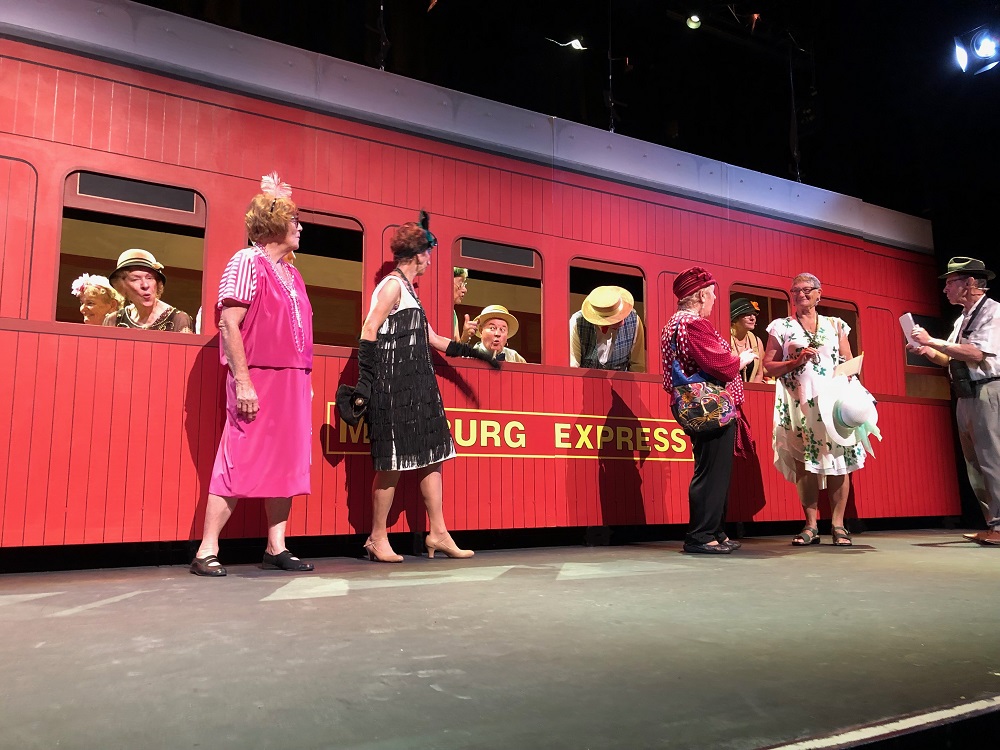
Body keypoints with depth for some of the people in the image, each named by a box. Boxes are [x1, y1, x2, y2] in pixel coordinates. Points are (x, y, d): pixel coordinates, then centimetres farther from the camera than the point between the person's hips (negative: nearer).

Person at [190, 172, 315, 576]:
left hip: (292, 382, 8)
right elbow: (229, 324, -13)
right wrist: (242, 382, -20)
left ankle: (276, 547, 14)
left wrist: (304, 380, 15)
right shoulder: (247, 262, -5)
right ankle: (207, 552, 1)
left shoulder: (291, 274, 18)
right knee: (238, 463, -6)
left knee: (286, 463, 7)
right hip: (257, 380, -8)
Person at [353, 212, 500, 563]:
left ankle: (438, 533, 14)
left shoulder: (408, 290, 20)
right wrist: (364, 384, -20)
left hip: (416, 386, 10)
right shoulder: (393, 285, -8)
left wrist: (475, 353, 27)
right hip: (394, 386, -10)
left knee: (431, 456, 8)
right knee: (392, 462, -4)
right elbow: (368, 333, -15)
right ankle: (378, 539, 8)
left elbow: (433, 339, 24)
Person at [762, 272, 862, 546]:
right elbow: (768, 367, 4)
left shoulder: (836, 325, 16)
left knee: (838, 460, -5)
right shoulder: (781, 326, 9)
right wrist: (796, 361, -11)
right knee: (803, 462, -4)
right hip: (799, 403, -1)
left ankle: (838, 524, 2)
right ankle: (811, 525, 4)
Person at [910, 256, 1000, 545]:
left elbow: (976, 353, -22)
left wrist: (933, 341, -17)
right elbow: (952, 360, 19)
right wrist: (928, 351, 2)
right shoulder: (962, 319, 17)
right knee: (975, 464, 11)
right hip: (965, 396, 9)